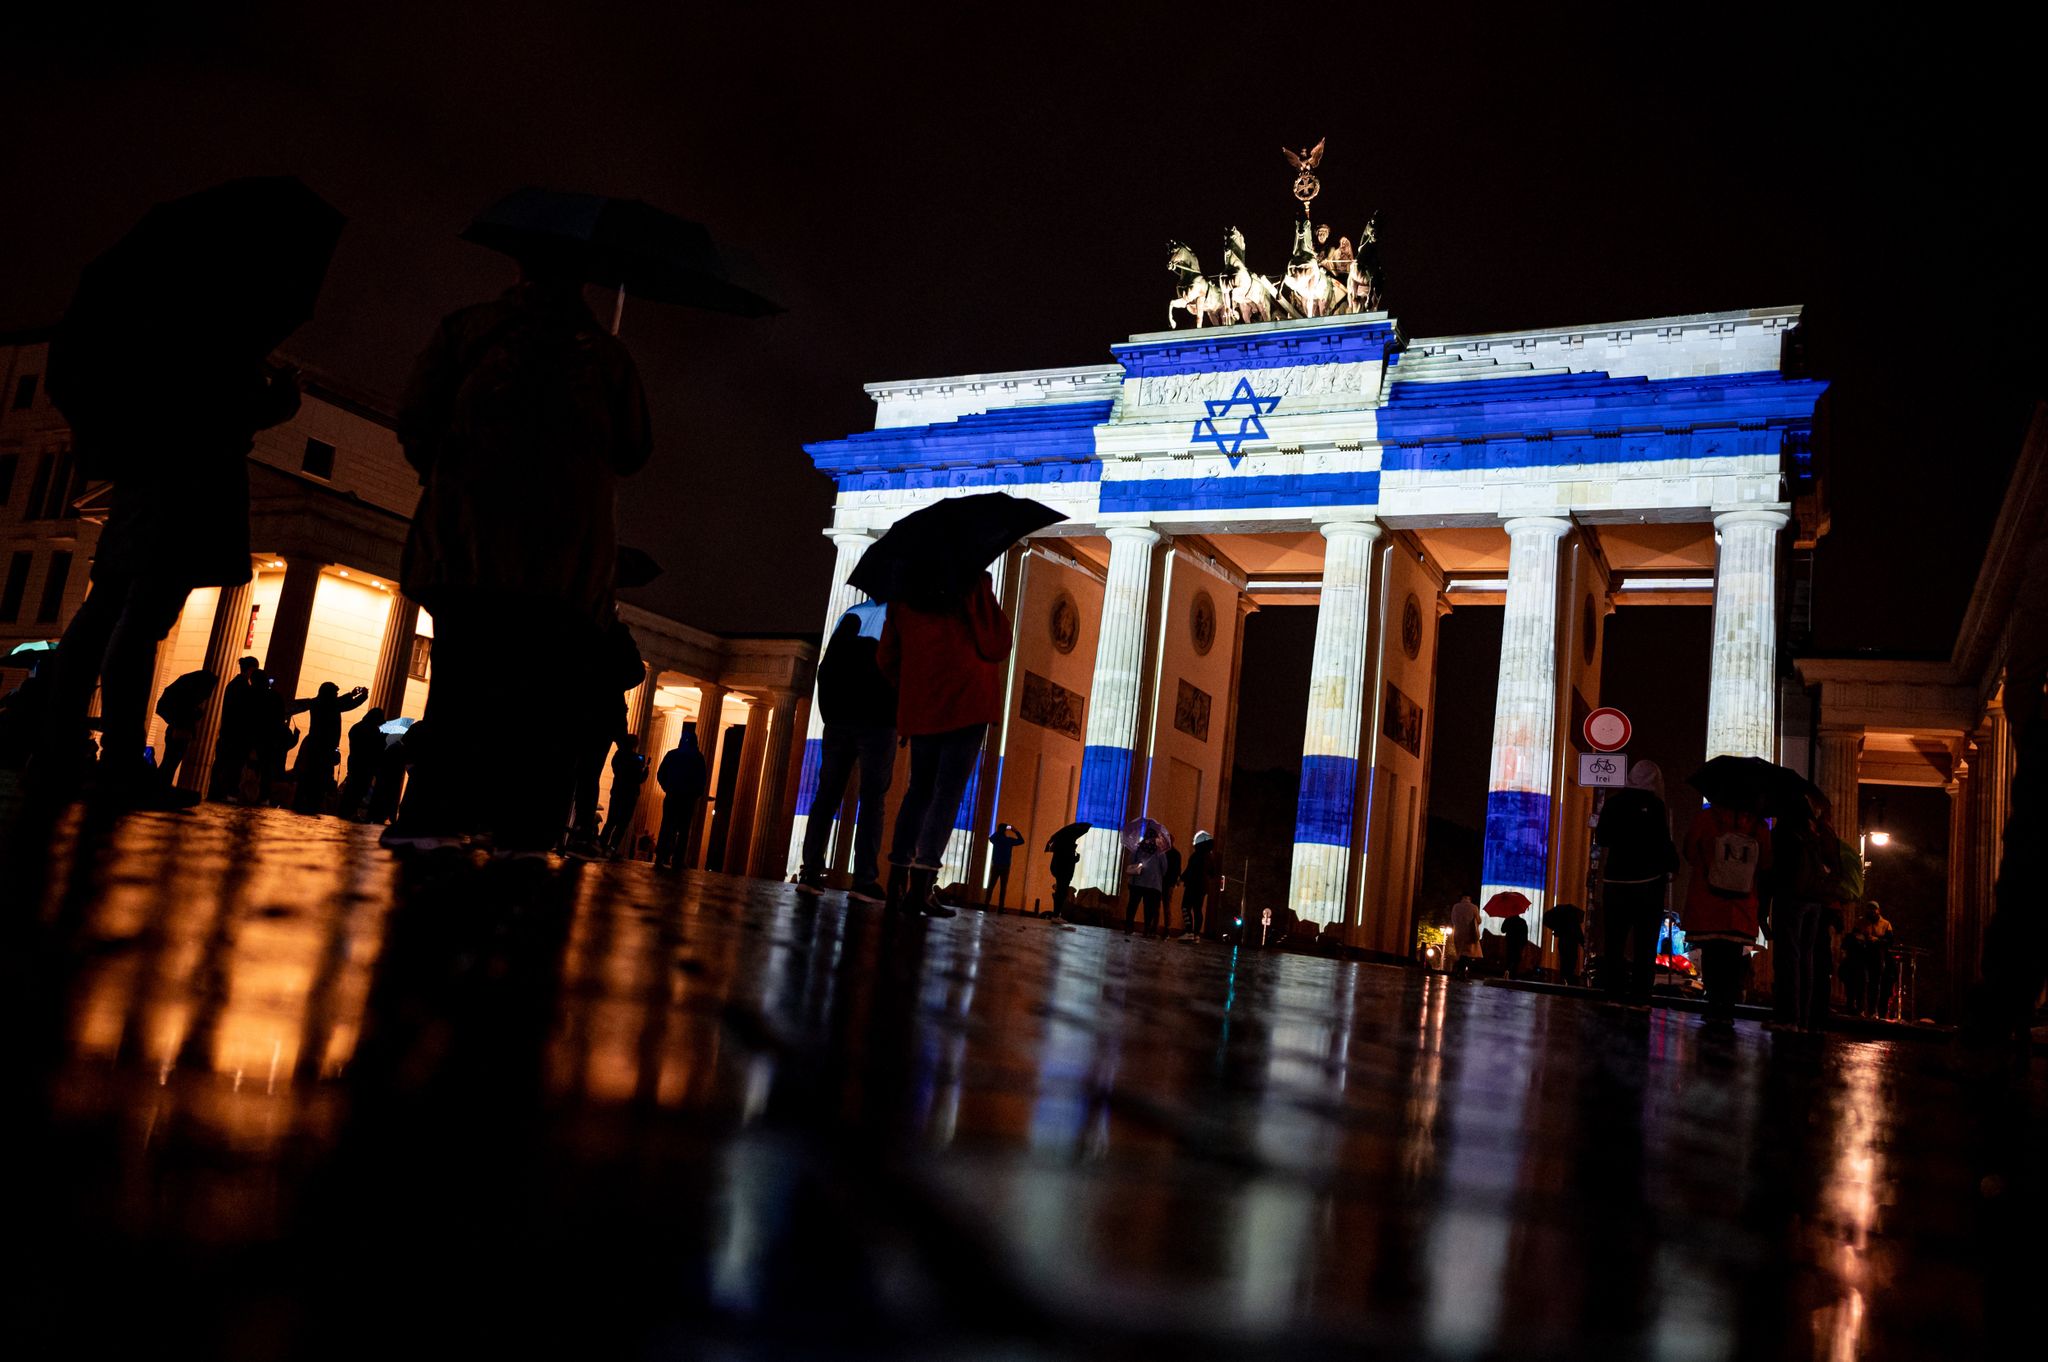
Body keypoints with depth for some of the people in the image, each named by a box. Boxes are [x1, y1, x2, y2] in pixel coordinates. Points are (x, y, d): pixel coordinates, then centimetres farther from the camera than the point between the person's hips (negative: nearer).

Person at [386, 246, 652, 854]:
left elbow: (416, 419, 9)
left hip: (471, 534, 0)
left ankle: (439, 815, -13)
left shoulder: (467, 326, 14)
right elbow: (633, 451, 14)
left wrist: (442, 473, 27)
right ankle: (523, 832, -6)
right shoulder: (607, 352, 15)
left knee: (464, 673, -2)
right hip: (571, 550, 0)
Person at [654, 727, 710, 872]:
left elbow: (660, 774, 0)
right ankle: (677, 861, -1)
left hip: (671, 797, 2)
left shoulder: (672, 754, 2)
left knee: (667, 828, 6)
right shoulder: (698, 757, -3)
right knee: (683, 831, 4)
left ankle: (660, 859, 0)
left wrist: (668, 789, 13)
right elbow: (703, 779, -5)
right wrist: (695, 795, 9)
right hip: (688, 799, -1)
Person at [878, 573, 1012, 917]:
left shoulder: (905, 593, 12)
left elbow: (886, 659, 15)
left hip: (919, 708, 6)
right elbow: (996, 646, -6)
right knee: (949, 791, -6)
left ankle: (897, 881, 10)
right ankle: (922, 883, -14)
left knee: (920, 789, 14)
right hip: (966, 704, -5)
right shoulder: (972, 584, -6)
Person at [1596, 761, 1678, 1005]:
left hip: (1615, 879, 3)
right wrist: (1672, 865, 5)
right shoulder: (1655, 806, -9)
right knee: (1645, 942, 3)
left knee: (1613, 939, 9)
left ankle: (1613, 992, 7)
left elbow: (1600, 839, 10)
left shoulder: (1613, 802, 3)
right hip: (1648, 881, -3)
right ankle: (1639, 996, 2)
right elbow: (1664, 844, -12)